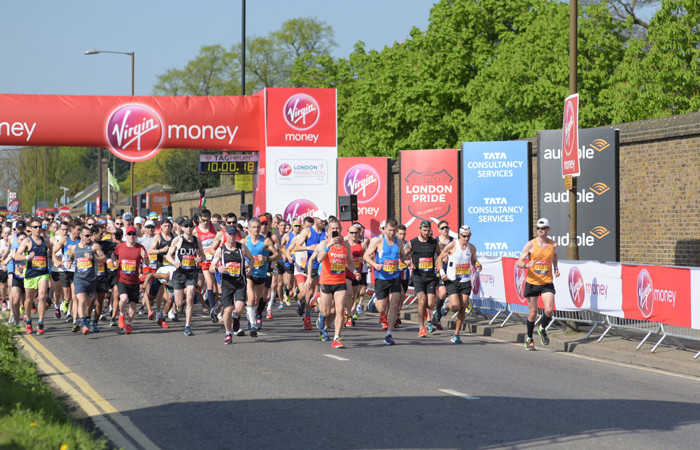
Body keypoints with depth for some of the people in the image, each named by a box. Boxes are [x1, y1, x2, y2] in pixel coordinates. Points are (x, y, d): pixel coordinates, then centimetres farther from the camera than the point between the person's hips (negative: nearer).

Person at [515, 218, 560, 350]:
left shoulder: (553, 245, 2)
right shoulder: (531, 245, -7)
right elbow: (518, 262, -8)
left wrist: (556, 268, 12)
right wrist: (526, 265, -29)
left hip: (547, 283, 2)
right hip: (532, 282, -2)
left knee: (549, 310, -14)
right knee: (533, 312, 3)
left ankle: (542, 329, 16)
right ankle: (529, 338, 24)